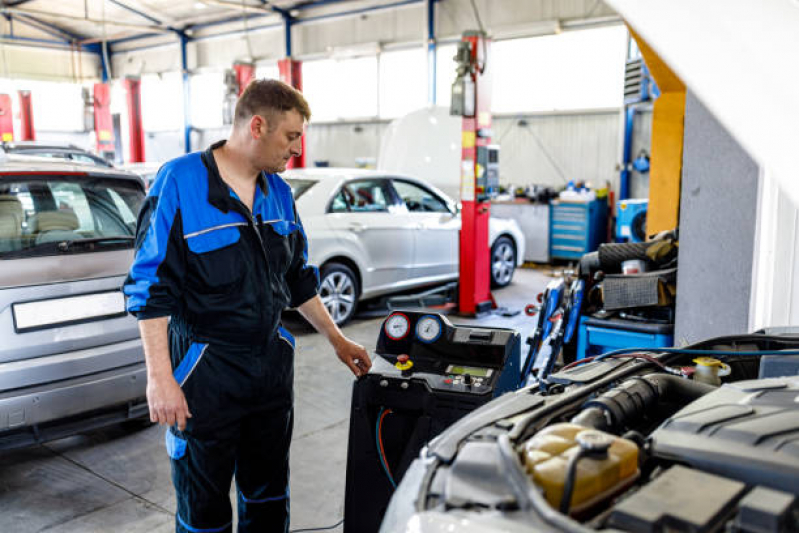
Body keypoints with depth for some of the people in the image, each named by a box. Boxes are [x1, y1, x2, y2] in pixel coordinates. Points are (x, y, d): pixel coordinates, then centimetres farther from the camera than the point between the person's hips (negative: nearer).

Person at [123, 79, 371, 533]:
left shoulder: (279, 192, 6)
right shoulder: (180, 181, -14)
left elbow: (299, 277, 16)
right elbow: (151, 287, -15)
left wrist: (338, 340, 16)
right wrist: (160, 378, -19)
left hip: (271, 361, 6)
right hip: (204, 373, -6)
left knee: (269, 494, 19)